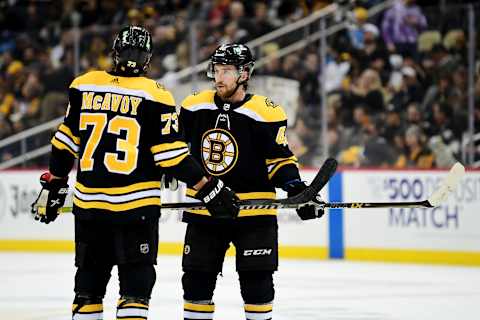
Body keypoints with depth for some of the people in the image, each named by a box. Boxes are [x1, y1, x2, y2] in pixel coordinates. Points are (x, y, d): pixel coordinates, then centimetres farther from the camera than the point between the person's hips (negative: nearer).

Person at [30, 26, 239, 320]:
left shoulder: (83, 87, 4)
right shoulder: (155, 97, -8)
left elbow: (65, 143, 9)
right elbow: (173, 156, -11)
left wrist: (53, 186, 19)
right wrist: (211, 190, -4)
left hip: (88, 204, 4)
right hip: (136, 207, -4)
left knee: (89, 282, 14)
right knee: (136, 284, 0)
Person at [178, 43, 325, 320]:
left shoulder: (266, 113, -10)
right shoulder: (194, 107, 2)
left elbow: (280, 160, -4)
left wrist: (296, 189, -16)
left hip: (252, 211, -4)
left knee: (256, 281, 0)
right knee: (196, 278, 8)